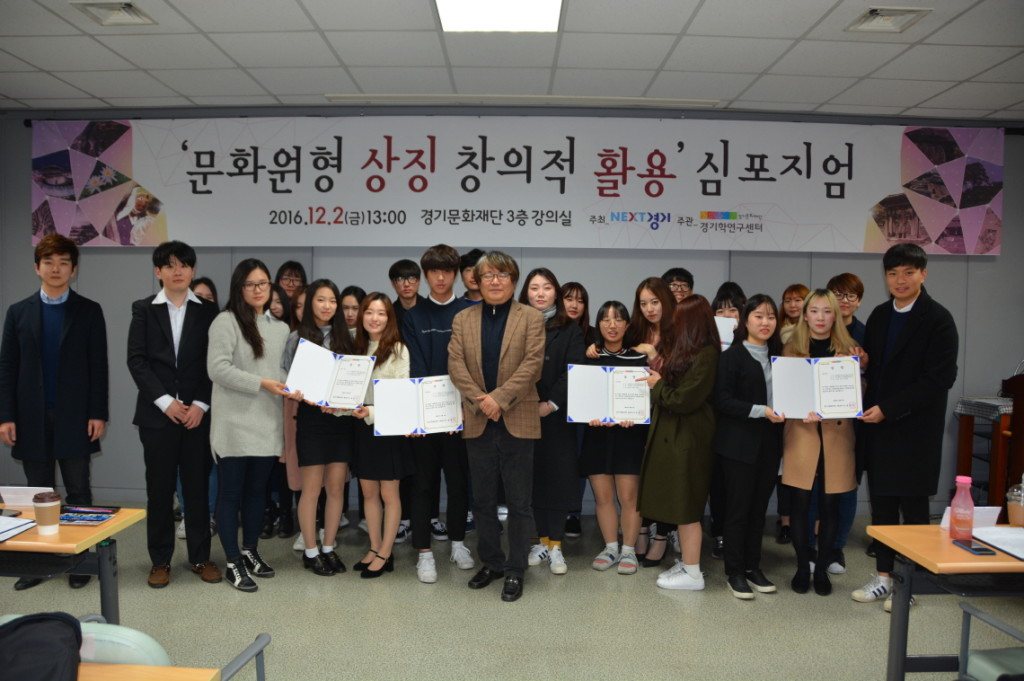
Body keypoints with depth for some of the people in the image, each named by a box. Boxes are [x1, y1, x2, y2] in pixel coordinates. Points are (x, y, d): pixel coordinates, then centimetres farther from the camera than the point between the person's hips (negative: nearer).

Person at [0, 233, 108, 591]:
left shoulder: (89, 311, 1)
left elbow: (98, 366, -2)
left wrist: (98, 413, -8)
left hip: (74, 417, -2)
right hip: (32, 418, 2)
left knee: (78, 491, 5)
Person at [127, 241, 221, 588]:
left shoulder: (208, 311, 5)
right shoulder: (143, 310, 5)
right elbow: (136, 360, -2)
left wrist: (201, 404, -9)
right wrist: (166, 402, -11)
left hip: (197, 412, 0)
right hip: (157, 412, 0)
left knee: (198, 487, 6)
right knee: (159, 488, 6)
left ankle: (201, 556, 16)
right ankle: (160, 560, 18)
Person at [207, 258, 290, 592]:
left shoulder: (280, 328, 13)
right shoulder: (226, 321, -5)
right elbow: (218, 368, -15)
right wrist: (261, 384, -18)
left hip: (267, 423, 5)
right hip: (235, 423, -5)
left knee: (257, 490, 14)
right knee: (232, 492, 3)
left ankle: (250, 551, 29)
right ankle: (233, 563, 13)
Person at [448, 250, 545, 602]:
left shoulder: (531, 318, 1)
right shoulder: (463, 319, 9)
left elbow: (532, 363, -9)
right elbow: (455, 364, -1)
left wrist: (499, 398, -17)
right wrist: (480, 400, -14)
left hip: (517, 421, -3)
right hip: (478, 422, 3)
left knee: (519, 502, 5)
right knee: (483, 500, 13)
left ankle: (515, 571, 17)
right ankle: (491, 562, 28)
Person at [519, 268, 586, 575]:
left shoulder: (570, 330, 3)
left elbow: (574, 370, -6)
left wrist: (551, 403, -15)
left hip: (557, 415, -1)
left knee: (557, 477, 0)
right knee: (534, 477, 7)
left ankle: (555, 545, 9)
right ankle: (542, 541, 18)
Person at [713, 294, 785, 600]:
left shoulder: (777, 356, 13)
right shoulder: (732, 356, -6)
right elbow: (722, 401, -14)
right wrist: (761, 411, -21)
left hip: (769, 444, 5)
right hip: (739, 444, -5)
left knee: (759, 507, 11)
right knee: (739, 508, 1)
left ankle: (752, 567, 23)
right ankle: (734, 572, 13)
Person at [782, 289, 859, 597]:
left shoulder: (848, 349, 8)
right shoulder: (792, 349, 6)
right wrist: (801, 411, -14)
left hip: (836, 436, 1)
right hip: (801, 436, -1)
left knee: (830, 504, 4)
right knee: (801, 503, 1)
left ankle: (822, 569, 18)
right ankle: (802, 567, 15)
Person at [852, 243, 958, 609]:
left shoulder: (938, 319, -9)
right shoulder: (879, 316, 10)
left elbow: (938, 380, -15)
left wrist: (887, 409, -17)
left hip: (915, 430, -5)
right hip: (879, 427, 6)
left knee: (913, 508, 5)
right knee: (881, 504, 11)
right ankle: (884, 576, 24)